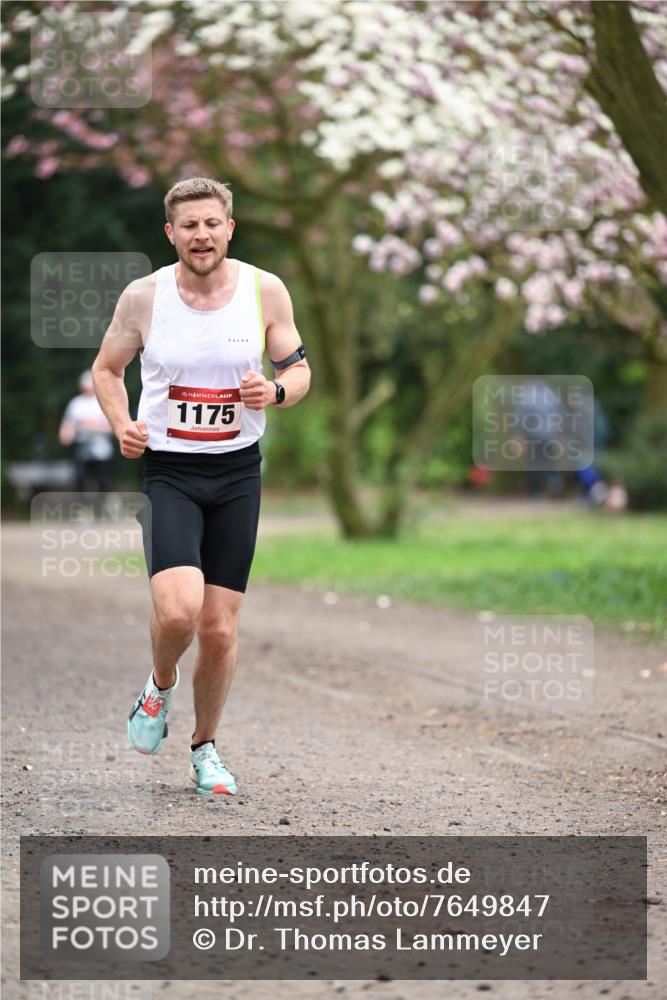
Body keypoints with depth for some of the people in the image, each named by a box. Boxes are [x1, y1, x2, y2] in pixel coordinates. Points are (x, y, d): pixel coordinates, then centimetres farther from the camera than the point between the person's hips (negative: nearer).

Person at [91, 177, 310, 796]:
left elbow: (299, 369, 7)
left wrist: (275, 391, -16)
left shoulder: (265, 291, -4)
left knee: (220, 628, 4)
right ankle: (160, 687, 12)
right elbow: (107, 368, 9)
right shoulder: (143, 297, -6)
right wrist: (121, 425, -10)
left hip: (237, 471, 2)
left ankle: (204, 748, 26)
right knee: (178, 610, -22)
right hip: (167, 469, -2)